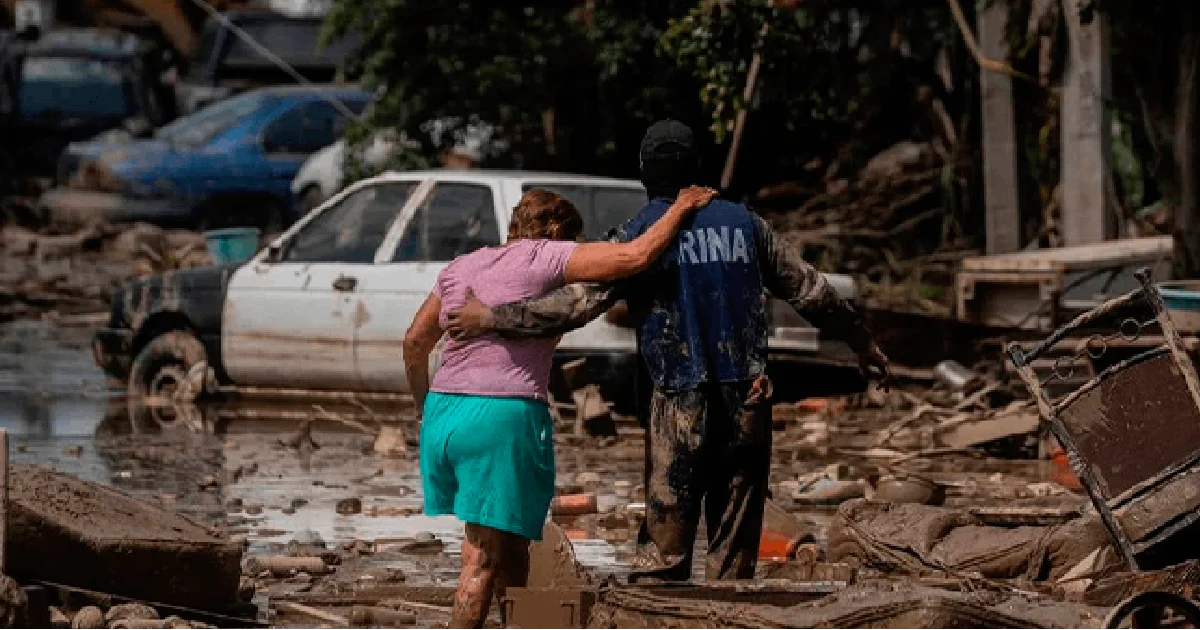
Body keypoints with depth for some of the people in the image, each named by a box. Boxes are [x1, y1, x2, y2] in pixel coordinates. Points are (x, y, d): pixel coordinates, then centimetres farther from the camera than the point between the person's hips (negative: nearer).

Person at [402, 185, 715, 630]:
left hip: (441, 411, 7)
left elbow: (414, 342, 27)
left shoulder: (459, 267, 20)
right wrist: (680, 209, 5)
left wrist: (423, 405, 40)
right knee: (486, 557, -5)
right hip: (502, 414, -7)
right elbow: (635, 256, -9)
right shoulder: (547, 258, 1)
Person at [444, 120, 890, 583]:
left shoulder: (642, 233, -3)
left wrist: (494, 318, -9)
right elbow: (809, 289, 17)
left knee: (666, 544, 0)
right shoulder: (743, 222, 10)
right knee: (735, 544, 7)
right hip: (747, 402, 3)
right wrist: (862, 342, 31)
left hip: (680, 403, -3)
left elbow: (582, 300, -13)